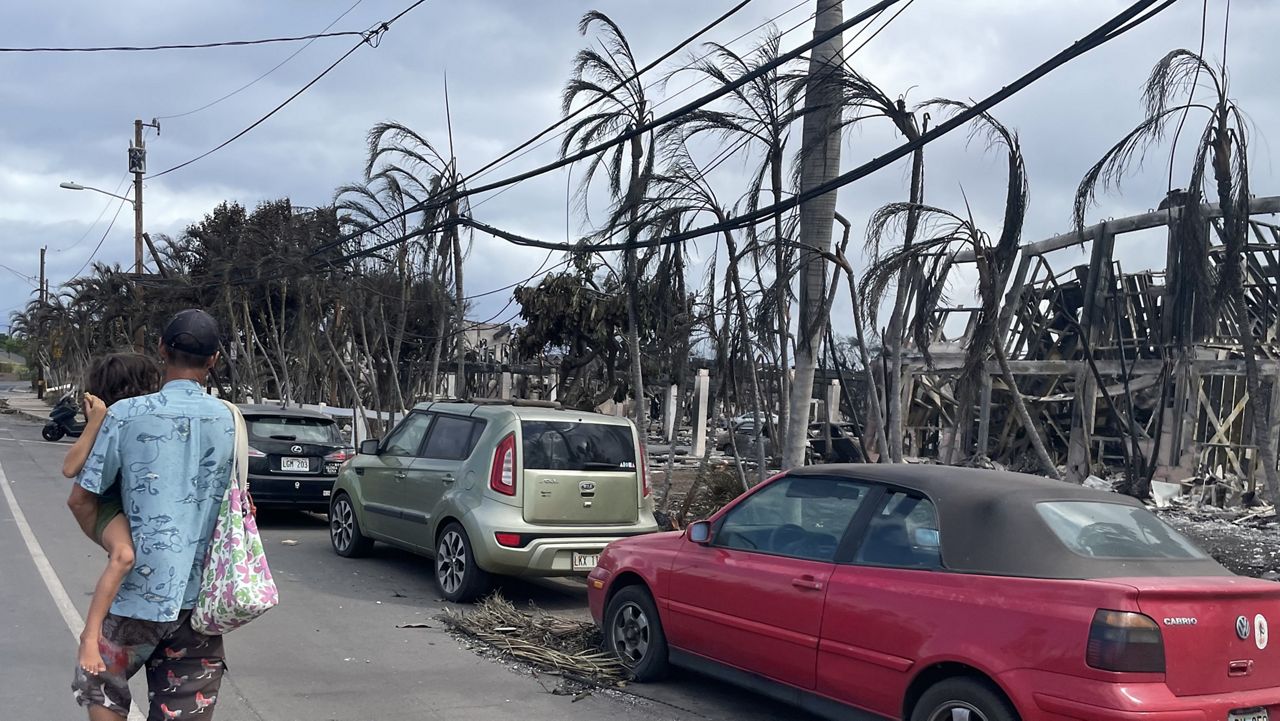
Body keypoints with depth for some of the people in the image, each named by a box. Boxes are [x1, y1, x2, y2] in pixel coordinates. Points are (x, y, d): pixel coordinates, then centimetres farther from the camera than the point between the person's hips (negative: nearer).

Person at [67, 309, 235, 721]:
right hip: (201, 593, 3)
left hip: (142, 589, -3)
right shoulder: (230, 421, 1)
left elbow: (81, 500, -5)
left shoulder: (126, 415, -9)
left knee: (100, 687, 19)